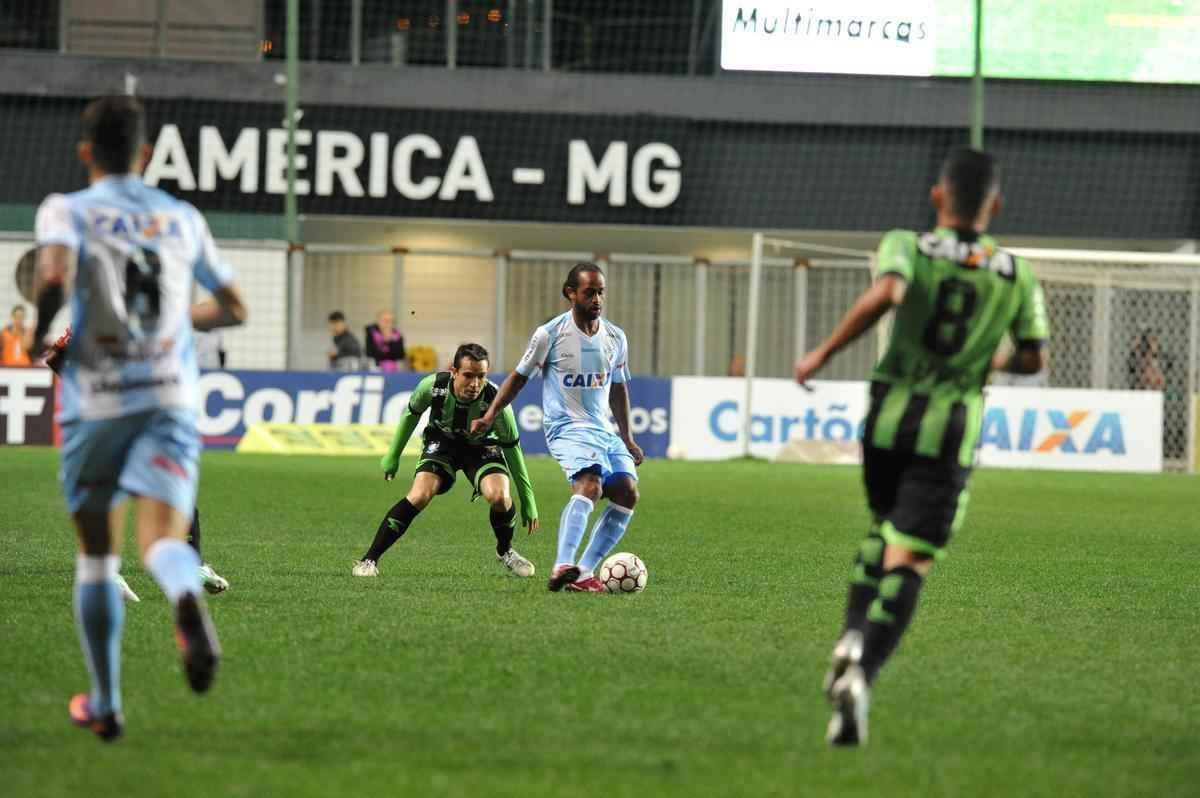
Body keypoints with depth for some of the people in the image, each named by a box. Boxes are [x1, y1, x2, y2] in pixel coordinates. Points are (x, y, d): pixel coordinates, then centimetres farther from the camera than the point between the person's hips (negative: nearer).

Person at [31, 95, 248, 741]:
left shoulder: (67, 211, 0)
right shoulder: (182, 219, 11)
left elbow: (55, 276, -21)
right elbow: (234, 308, 18)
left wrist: (39, 333, -3)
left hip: (94, 407, -1)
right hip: (171, 399, 1)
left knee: (97, 555, 13)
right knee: (164, 541, -11)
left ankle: (104, 703, 20)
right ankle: (187, 602, -48)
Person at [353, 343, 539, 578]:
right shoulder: (433, 386, -29)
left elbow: (512, 448, -19)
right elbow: (411, 414, -5)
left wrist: (527, 498, -15)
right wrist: (393, 455, 4)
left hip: (482, 446, 0)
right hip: (442, 442, 0)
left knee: (498, 496, -26)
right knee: (419, 496, -23)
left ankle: (505, 552, 6)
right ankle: (370, 560, -15)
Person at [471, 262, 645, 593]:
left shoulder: (615, 338, 8)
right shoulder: (550, 334, -6)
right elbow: (520, 377, 6)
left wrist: (627, 438, 23)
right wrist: (490, 415, -1)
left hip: (603, 430, 6)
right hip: (566, 427, -6)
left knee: (627, 492, -12)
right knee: (590, 485, -30)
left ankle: (583, 572, -9)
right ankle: (562, 567, -44)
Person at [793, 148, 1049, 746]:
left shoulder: (908, 246, -2)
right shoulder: (1016, 276, 4)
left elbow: (885, 293, -23)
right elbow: (1032, 359, 5)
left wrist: (823, 352, -17)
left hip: (890, 416, 1)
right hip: (952, 428, -1)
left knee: (885, 526, 28)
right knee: (908, 562, -5)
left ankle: (854, 636, 7)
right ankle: (862, 675, -27)